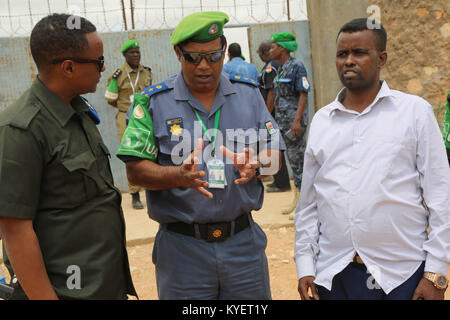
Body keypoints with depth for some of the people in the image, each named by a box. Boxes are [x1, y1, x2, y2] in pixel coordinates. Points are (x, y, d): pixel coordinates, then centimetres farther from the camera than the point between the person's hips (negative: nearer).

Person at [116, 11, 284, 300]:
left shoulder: (249, 94, 6)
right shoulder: (153, 102, -3)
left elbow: (273, 154, 5)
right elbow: (136, 170, -8)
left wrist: (255, 166, -17)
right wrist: (178, 176, -26)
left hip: (243, 241, 3)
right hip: (182, 246, -2)